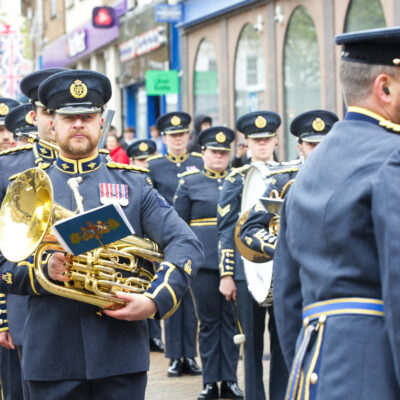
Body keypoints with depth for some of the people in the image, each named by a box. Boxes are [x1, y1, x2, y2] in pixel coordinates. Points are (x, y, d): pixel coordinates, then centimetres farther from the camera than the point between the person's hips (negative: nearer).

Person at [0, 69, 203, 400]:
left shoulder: (134, 184, 9)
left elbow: (187, 245, 0)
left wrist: (155, 301, -15)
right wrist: (42, 270, -17)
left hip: (121, 355, 0)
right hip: (52, 357, 0)